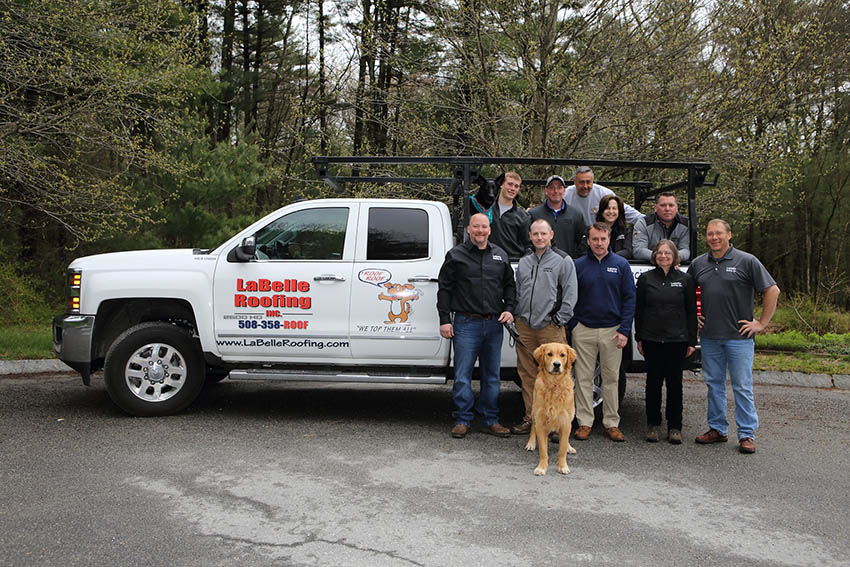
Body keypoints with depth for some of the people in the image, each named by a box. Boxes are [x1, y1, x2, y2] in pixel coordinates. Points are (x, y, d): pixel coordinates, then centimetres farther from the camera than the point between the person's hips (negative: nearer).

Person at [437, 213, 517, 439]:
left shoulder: (500, 255, 13)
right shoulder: (456, 255, 2)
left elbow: (510, 285, 20)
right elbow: (444, 288, 1)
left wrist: (509, 309, 4)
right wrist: (444, 320, -5)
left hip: (494, 324, 4)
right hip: (466, 324, -4)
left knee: (492, 375, 9)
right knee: (462, 375, -2)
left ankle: (490, 420, 19)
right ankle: (462, 420, 9)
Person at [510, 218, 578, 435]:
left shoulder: (563, 260, 1)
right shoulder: (524, 262, 17)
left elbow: (570, 295, -2)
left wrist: (559, 321, -7)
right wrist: (517, 318, 12)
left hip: (550, 327, -5)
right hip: (525, 327, 5)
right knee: (527, 374, 9)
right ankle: (530, 419, 18)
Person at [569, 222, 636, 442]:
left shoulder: (621, 264, 3)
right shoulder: (578, 265, 3)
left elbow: (629, 298, 2)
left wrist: (624, 330, -5)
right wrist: (573, 326, -2)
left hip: (612, 331, 0)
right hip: (583, 331, 0)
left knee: (611, 378, 7)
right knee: (583, 378, 4)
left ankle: (612, 423, 16)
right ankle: (584, 423, 12)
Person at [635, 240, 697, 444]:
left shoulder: (685, 280, 4)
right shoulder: (645, 278, 5)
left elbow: (691, 311, 5)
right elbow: (638, 310, 7)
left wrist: (692, 341, 1)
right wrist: (638, 338, 4)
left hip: (677, 339, 0)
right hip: (652, 339, 0)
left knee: (674, 382, 5)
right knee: (653, 381, 6)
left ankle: (675, 427, 14)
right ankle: (653, 425, 17)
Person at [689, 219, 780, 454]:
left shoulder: (747, 261, -5)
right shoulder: (698, 264, 8)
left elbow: (772, 291, -5)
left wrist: (762, 323, -7)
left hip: (739, 337, -4)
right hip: (709, 336, 4)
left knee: (742, 387, 0)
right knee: (714, 384, 12)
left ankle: (747, 434, 7)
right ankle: (717, 429, 22)